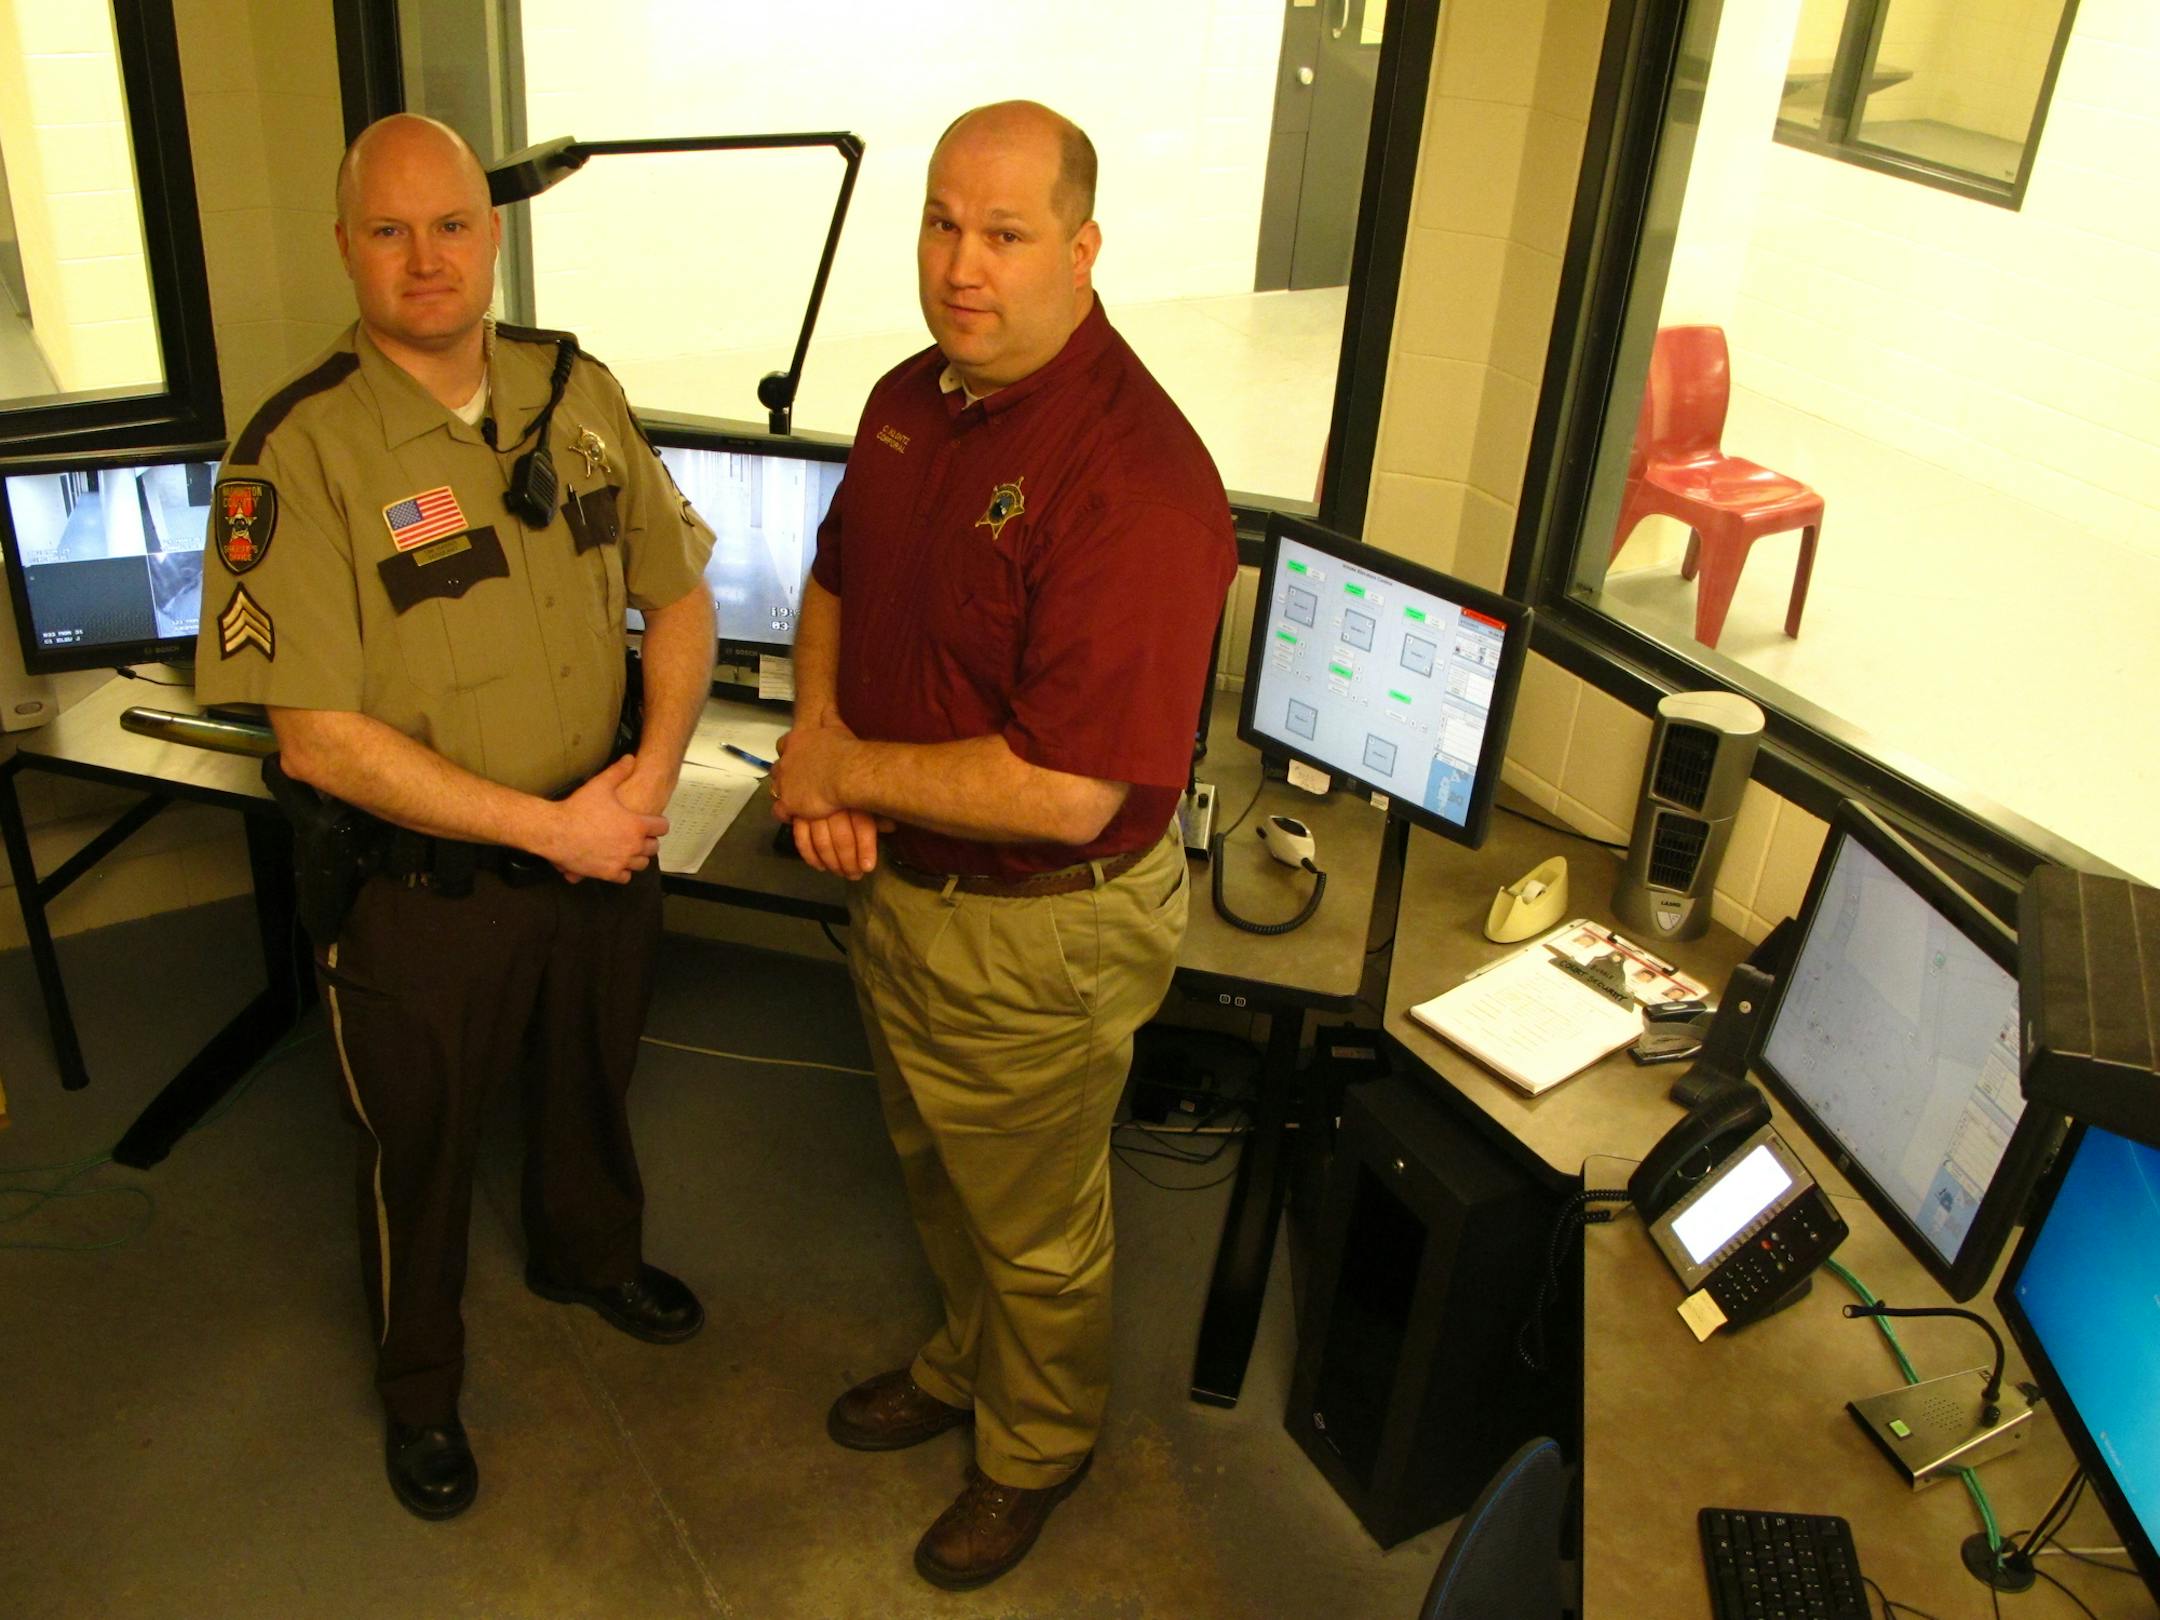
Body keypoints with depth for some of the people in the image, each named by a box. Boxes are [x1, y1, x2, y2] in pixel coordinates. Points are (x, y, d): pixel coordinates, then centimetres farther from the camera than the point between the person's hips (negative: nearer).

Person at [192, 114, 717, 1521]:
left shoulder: (577, 391, -4)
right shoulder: (299, 453, -20)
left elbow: (679, 592, 3)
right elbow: (319, 736, -22)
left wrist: (654, 769, -13)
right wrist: (549, 826, -21)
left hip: (607, 846, 5)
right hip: (425, 887, -4)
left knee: (593, 1082, 28)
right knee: (421, 1148, 17)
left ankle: (590, 1254, 59)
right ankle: (420, 1391, 44)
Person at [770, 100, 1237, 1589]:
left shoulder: (1133, 479, -31)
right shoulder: (912, 399, -2)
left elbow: (1065, 793, -34)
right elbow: (836, 580, 13)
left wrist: (851, 768, -21)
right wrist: (815, 739, -7)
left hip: (1040, 932, -8)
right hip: (899, 884, 8)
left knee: (1038, 1230, 17)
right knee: (940, 1172, 30)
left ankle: (1038, 1449, 45)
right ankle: (967, 1362, 57)